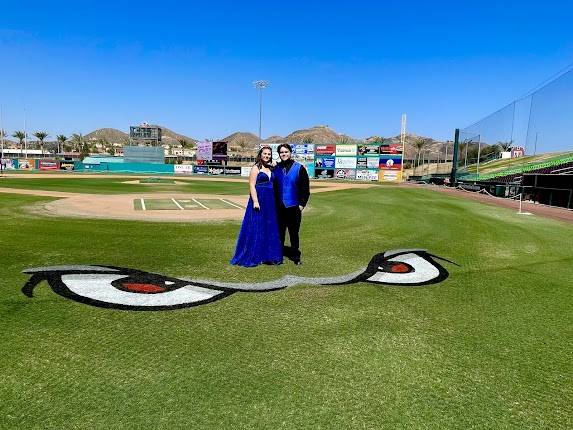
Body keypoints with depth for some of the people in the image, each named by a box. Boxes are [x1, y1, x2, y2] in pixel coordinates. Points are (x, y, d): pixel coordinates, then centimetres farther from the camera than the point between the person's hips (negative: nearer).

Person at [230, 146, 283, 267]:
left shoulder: (271, 168, 14)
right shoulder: (256, 168, -5)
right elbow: (252, 186, -11)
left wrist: (276, 201, 10)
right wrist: (255, 201, -19)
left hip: (270, 202, 7)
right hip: (259, 200, -7)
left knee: (270, 229, 10)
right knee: (256, 228, -1)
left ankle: (266, 255, 20)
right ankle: (253, 256, 8)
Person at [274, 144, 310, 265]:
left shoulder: (299, 168, -1)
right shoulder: (276, 169, 7)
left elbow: (305, 188, -2)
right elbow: (273, 187, 11)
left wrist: (302, 204, -7)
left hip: (294, 207, -2)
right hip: (279, 207, 2)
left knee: (294, 233, 7)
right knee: (279, 233, 8)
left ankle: (295, 255, 18)